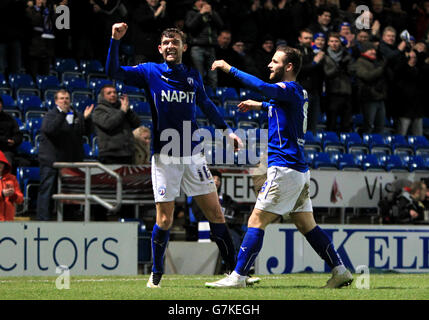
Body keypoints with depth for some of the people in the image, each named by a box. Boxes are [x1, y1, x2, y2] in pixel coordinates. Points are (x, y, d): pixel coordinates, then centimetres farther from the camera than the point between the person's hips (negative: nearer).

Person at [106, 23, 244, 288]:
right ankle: (157, 274, 14)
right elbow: (114, 72, -7)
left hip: (193, 154, 3)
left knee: (215, 212, 1)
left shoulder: (193, 76, 9)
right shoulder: (150, 72, 1)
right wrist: (116, 40, -17)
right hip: (164, 156, -3)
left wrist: (227, 130, 27)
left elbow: (205, 104, 25)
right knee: (164, 219, -4)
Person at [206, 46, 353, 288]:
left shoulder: (290, 89, -11)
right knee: (307, 225, 13)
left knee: (256, 222, -8)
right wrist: (262, 106, 41)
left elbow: (262, 87, -30)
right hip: (300, 169, 10)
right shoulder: (300, 93, 16)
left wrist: (230, 69, -22)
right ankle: (340, 271, 11)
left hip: (284, 167, -10)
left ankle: (238, 277, -8)